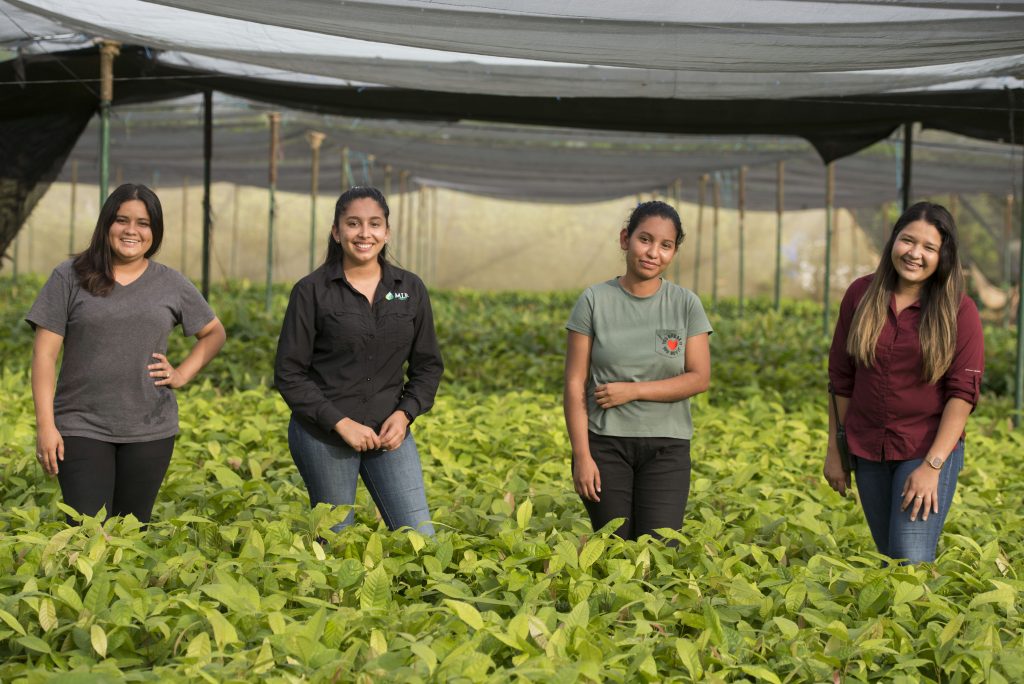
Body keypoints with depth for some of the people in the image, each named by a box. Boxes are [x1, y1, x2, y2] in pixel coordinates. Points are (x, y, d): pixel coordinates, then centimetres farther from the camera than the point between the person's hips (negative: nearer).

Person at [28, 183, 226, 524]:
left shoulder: (172, 285, 8)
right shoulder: (70, 277, 1)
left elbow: (214, 333, 22)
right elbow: (45, 352, -1)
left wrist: (183, 373, 5)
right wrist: (45, 424, -8)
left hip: (150, 431, 2)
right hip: (82, 428, -2)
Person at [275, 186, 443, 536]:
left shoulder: (410, 289, 5)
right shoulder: (312, 291, -4)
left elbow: (428, 365, 12)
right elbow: (289, 373, -5)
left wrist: (405, 413, -6)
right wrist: (341, 422, -14)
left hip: (389, 431, 3)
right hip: (324, 434, -3)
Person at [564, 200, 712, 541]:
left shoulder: (686, 304, 4)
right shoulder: (595, 301, 1)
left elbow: (699, 378, -1)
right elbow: (575, 384, -2)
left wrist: (633, 390, -12)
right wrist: (582, 456, -8)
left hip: (666, 447, 1)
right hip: (605, 444, -1)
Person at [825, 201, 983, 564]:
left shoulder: (958, 310, -8)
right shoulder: (861, 295, 1)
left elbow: (963, 392, -11)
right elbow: (841, 378, 7)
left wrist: (932, 466, -17)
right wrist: (834, 450, 7)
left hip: (929, 451, -3)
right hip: (868, 452, 4)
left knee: (911, 563, -12)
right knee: (888, 559, 11)